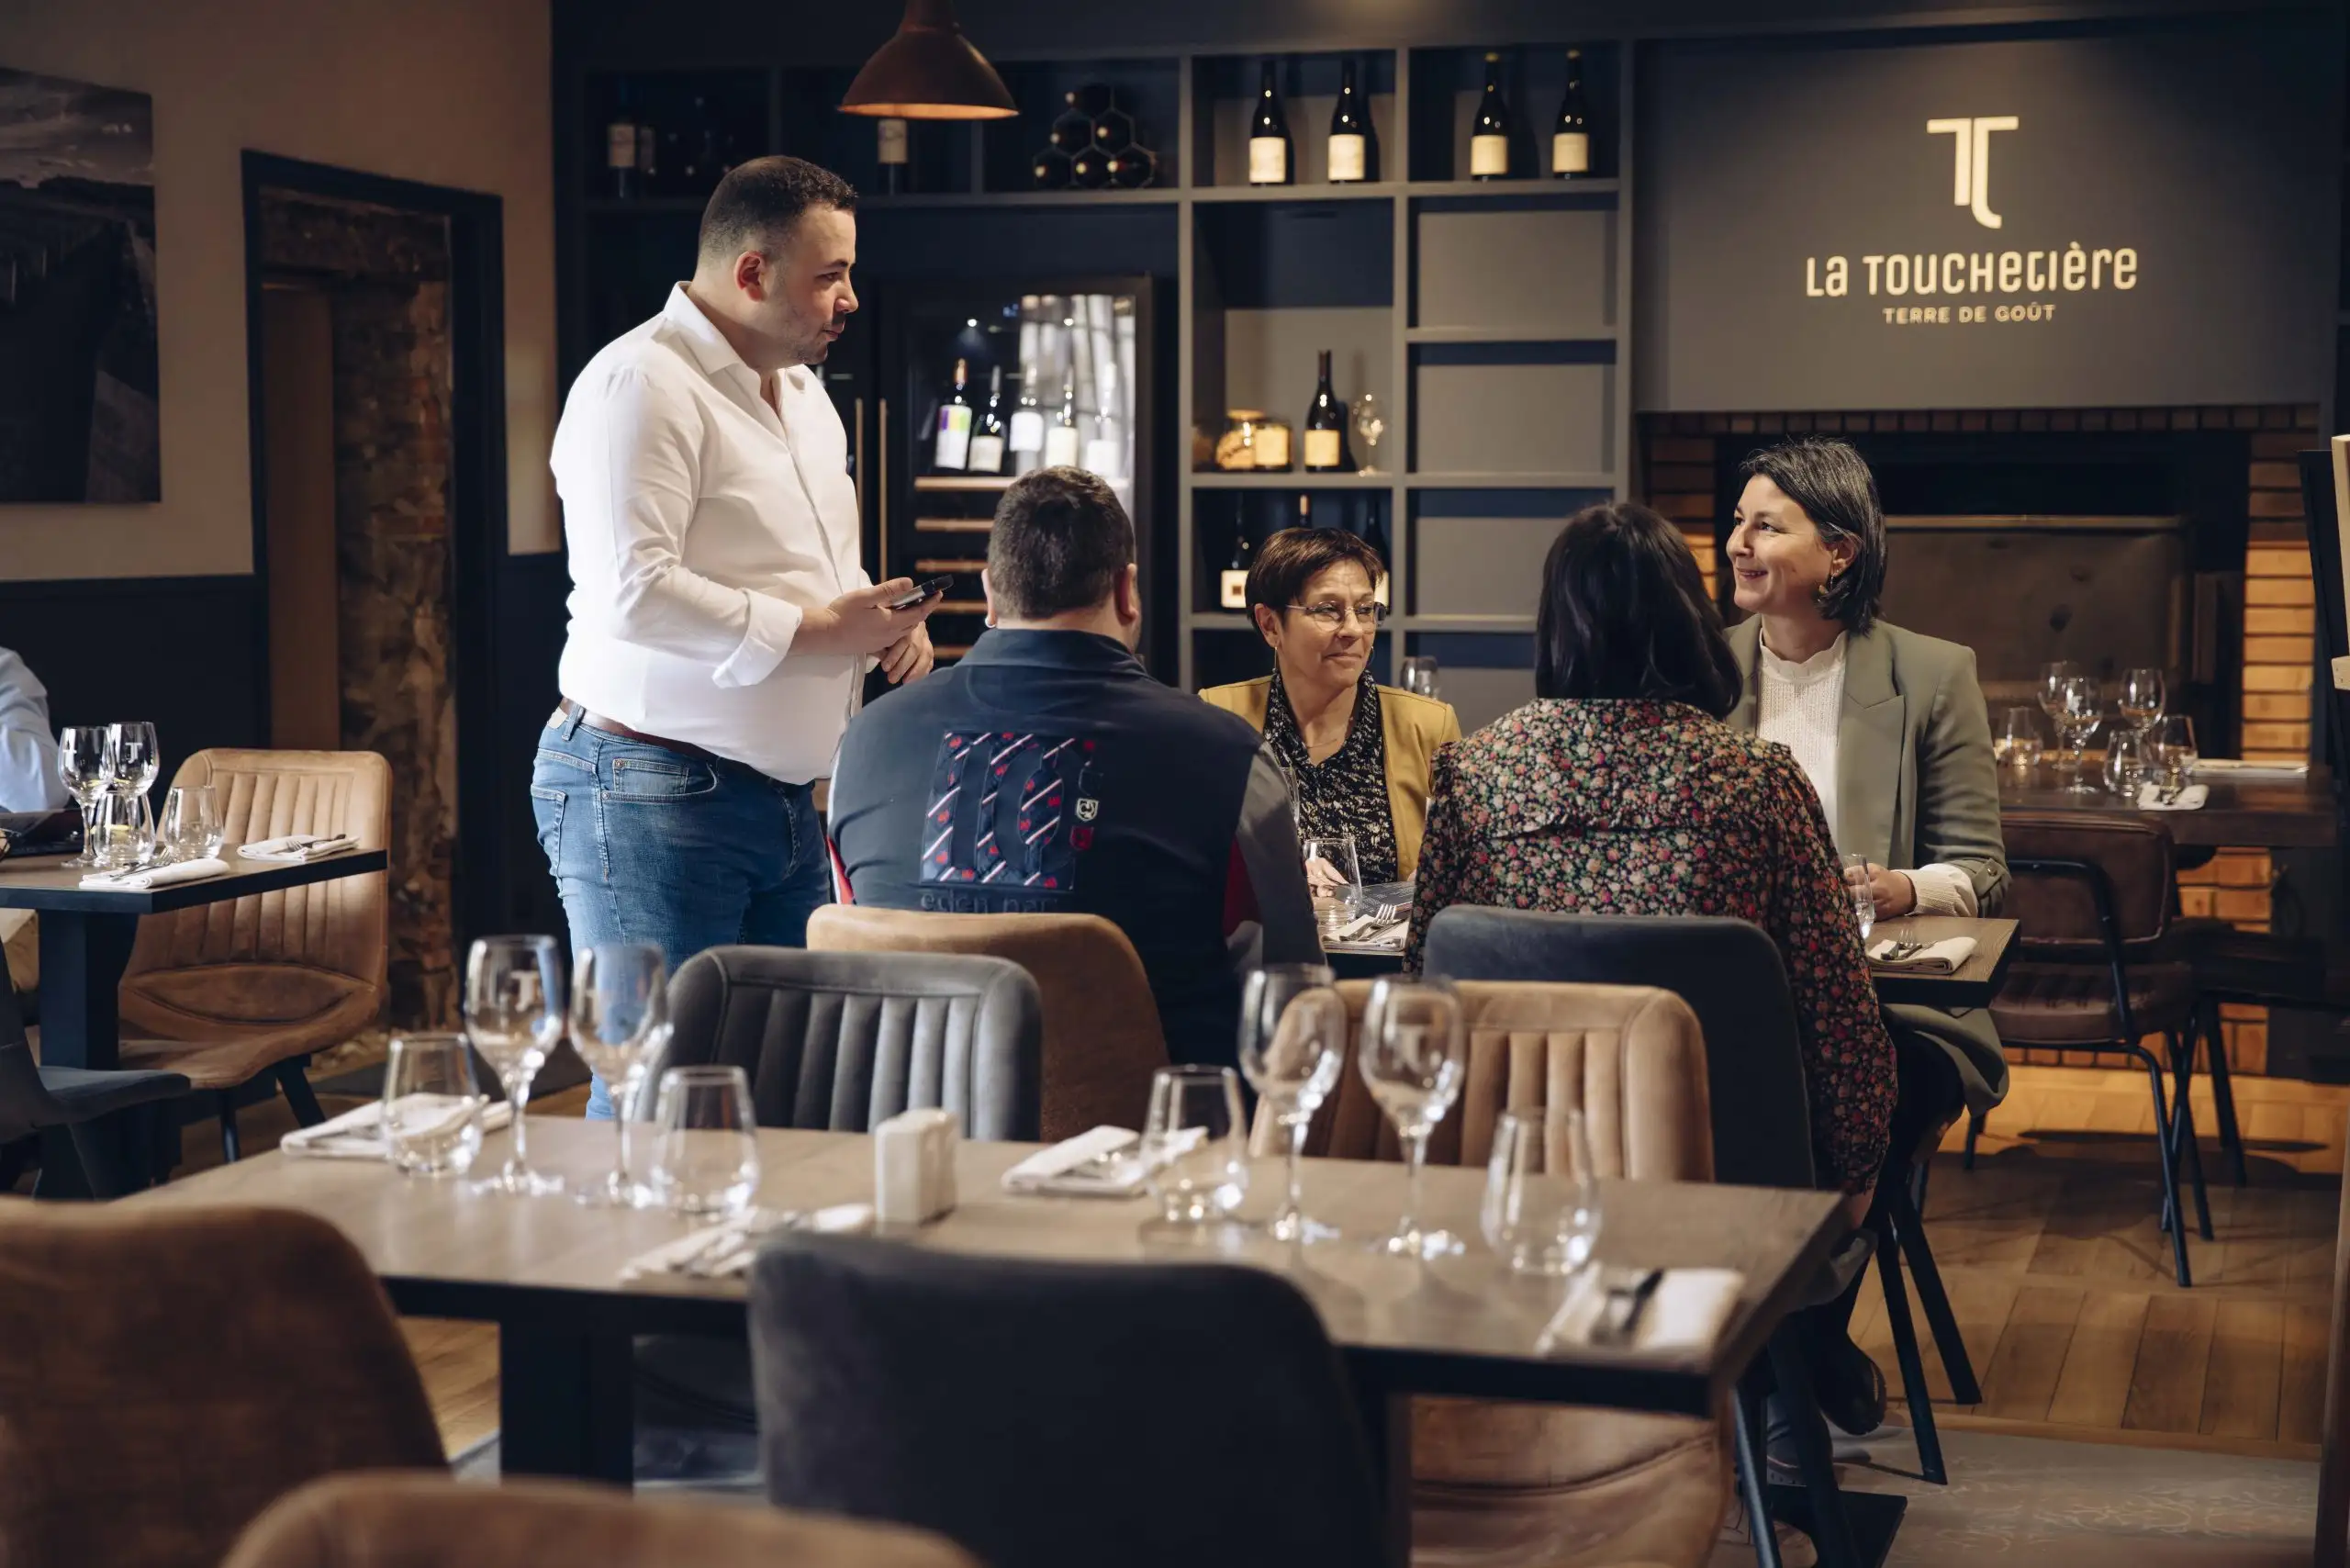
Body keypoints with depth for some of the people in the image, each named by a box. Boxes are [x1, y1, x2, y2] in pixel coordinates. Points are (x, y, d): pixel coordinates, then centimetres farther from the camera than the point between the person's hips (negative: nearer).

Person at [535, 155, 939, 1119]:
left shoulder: (802, 392, 18)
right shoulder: (641, 383, -13)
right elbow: (631, 595, -24)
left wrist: (884, 620, 7)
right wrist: (811, 631, -18)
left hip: (788, 800, 9)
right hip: (653, 795, -9)